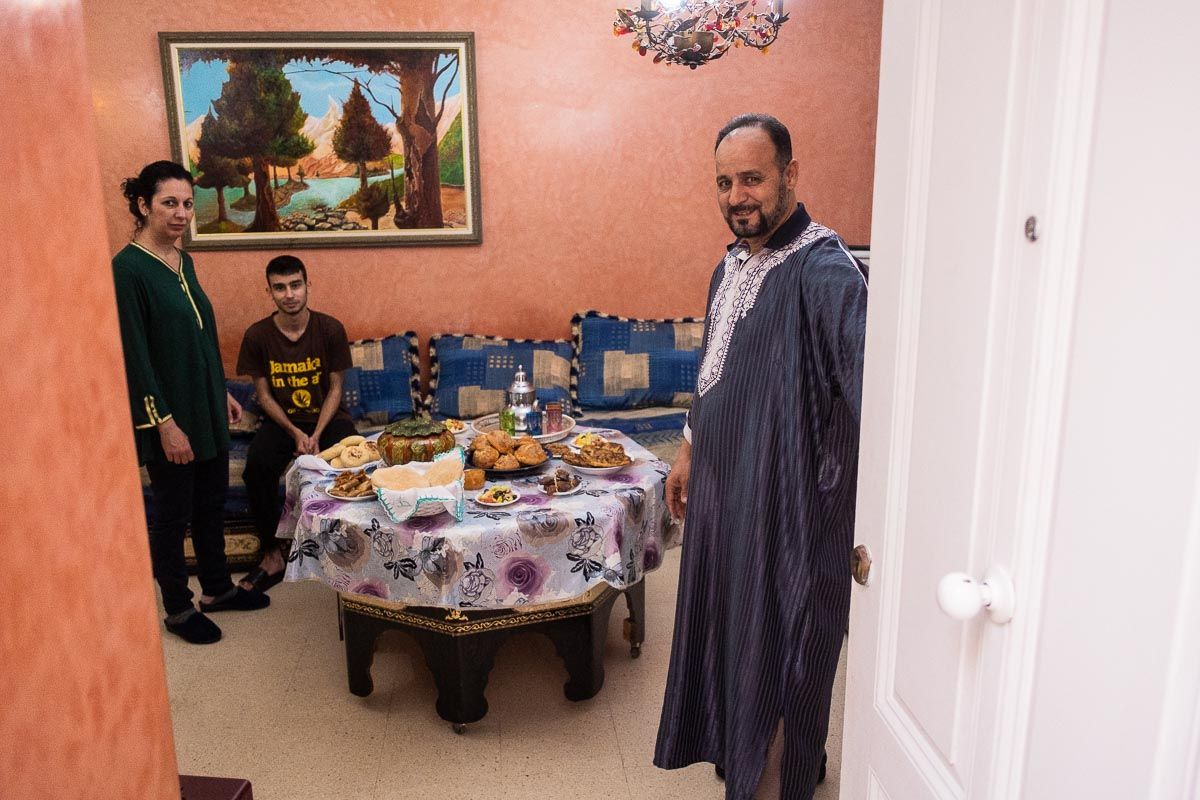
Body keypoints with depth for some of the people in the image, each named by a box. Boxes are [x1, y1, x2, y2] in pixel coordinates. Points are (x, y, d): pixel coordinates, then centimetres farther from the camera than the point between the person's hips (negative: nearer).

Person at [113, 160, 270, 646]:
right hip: (170, 414, -8)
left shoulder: (182, 261, 7)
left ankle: (217, 589, 35)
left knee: (212, 502, 18)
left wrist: (223, 392, 18)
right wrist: (165, 423, -19)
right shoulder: (128, 268, -17)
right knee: (172, 513, 7)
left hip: (207, 408, 8)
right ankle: (178, 609, 24)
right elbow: (135, 354, -19)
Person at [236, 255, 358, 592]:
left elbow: (335, 388, -4)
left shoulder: (330, 329, -9)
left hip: (327, 417, -1)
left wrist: (317, 435, -16)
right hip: (281, 420, 1)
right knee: (257, 467, -29)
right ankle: (271, 556, -13)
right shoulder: (257, 335, -7)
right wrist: (295, 432, -16)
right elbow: (264, 394, -1)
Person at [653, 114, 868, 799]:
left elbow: (865, 375, -38)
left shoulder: (823, 268, -22)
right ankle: (734, 742, 48)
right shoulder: (731, 266, 8)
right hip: (721, 485, 8)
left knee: (786, 637, 8)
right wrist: (690, 451, 23)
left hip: (789, 496, -8)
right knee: (726, 621, 23)